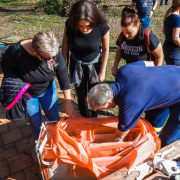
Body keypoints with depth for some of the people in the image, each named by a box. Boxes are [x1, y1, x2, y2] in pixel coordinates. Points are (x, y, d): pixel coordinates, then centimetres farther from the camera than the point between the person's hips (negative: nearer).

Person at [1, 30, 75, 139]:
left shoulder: (55, 53, -29)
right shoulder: (16, 51, -33)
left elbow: (64, 78, -20)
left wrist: (68, 102, -17)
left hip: (48, 89, 1)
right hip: (27, 93, -1)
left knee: (54, 117, 13)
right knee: (35, 119, 14)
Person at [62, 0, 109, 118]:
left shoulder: (102, 27, -26)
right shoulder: (70, 25, -22)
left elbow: (105, 50, -14)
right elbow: (65, 42, -4)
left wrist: (102, 72, -8)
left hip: (95, 64, -1)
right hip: (76, 64, 2)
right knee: (81, 93, 14)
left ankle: (94, 118, 38)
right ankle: (85, 119, 37)